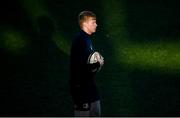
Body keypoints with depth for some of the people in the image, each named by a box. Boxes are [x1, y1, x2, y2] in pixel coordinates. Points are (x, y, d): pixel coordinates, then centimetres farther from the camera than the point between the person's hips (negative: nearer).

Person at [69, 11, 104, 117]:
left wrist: (98, 62, 3)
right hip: (81, 87, -10)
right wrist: (98, 64, -14)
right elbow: (81, 67, -27)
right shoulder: (80, 41, -20)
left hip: (89, 85, 10)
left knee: (95, 114, 17)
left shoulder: (87, 39, 11)